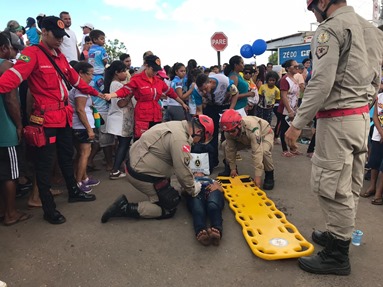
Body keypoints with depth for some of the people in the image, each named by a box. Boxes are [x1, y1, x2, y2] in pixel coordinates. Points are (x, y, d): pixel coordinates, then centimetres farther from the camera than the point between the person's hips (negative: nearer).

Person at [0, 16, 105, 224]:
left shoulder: (60, 56, 14)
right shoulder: (32, 54, -10)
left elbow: (75, 78, 25)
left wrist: (95, 92, 33)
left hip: (64, 115, 8)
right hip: (46, 117, -8)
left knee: (67, 156, 21)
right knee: (45, 164, 2)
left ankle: (74, 192, 39)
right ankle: (49, 209, 13)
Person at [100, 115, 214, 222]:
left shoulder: (177, 126, 5)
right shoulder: (180, 139, -25)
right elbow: (183, 173, -23)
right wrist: (193, 190, -4)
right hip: (142, 175, -10)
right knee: (169, 209, 1)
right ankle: (125, 208, -4)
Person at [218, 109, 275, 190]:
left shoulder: (252, 129, -46)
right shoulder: (229, 131, -28)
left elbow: (257, 152, -48)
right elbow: (230, 149, -18)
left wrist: (257, 176, -49)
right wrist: (233, 168, -13)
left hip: (264, 134, -5)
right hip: (246, 139, 5)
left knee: (264, 151, -38)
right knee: (225, 145, -11)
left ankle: (269, 176, -14)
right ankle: (228, 168, 12)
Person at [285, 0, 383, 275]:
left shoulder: (331, 29, -11)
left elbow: (321, 83, -21)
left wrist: (298, 123, -18)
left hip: (337, 120, -10)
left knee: (331, 186, -2)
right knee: (350, 185, 16)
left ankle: (338, 255, 9)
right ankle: (338, 235, 32)